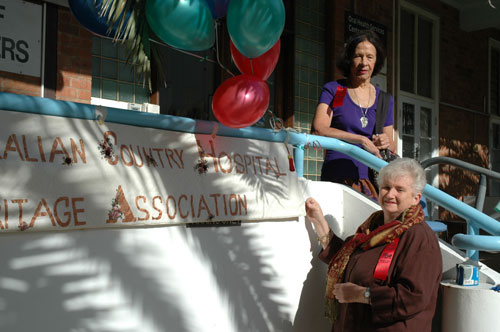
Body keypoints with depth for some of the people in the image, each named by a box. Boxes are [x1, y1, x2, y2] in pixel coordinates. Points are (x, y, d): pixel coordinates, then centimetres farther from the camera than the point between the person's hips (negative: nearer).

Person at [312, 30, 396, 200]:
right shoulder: (333, 90, 7)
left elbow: (392, 147, 21)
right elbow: (318, 129, -10)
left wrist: (386, 144, -3)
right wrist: (361, 140, -13)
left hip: (372, 179, 4)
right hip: (338, 178, -3)